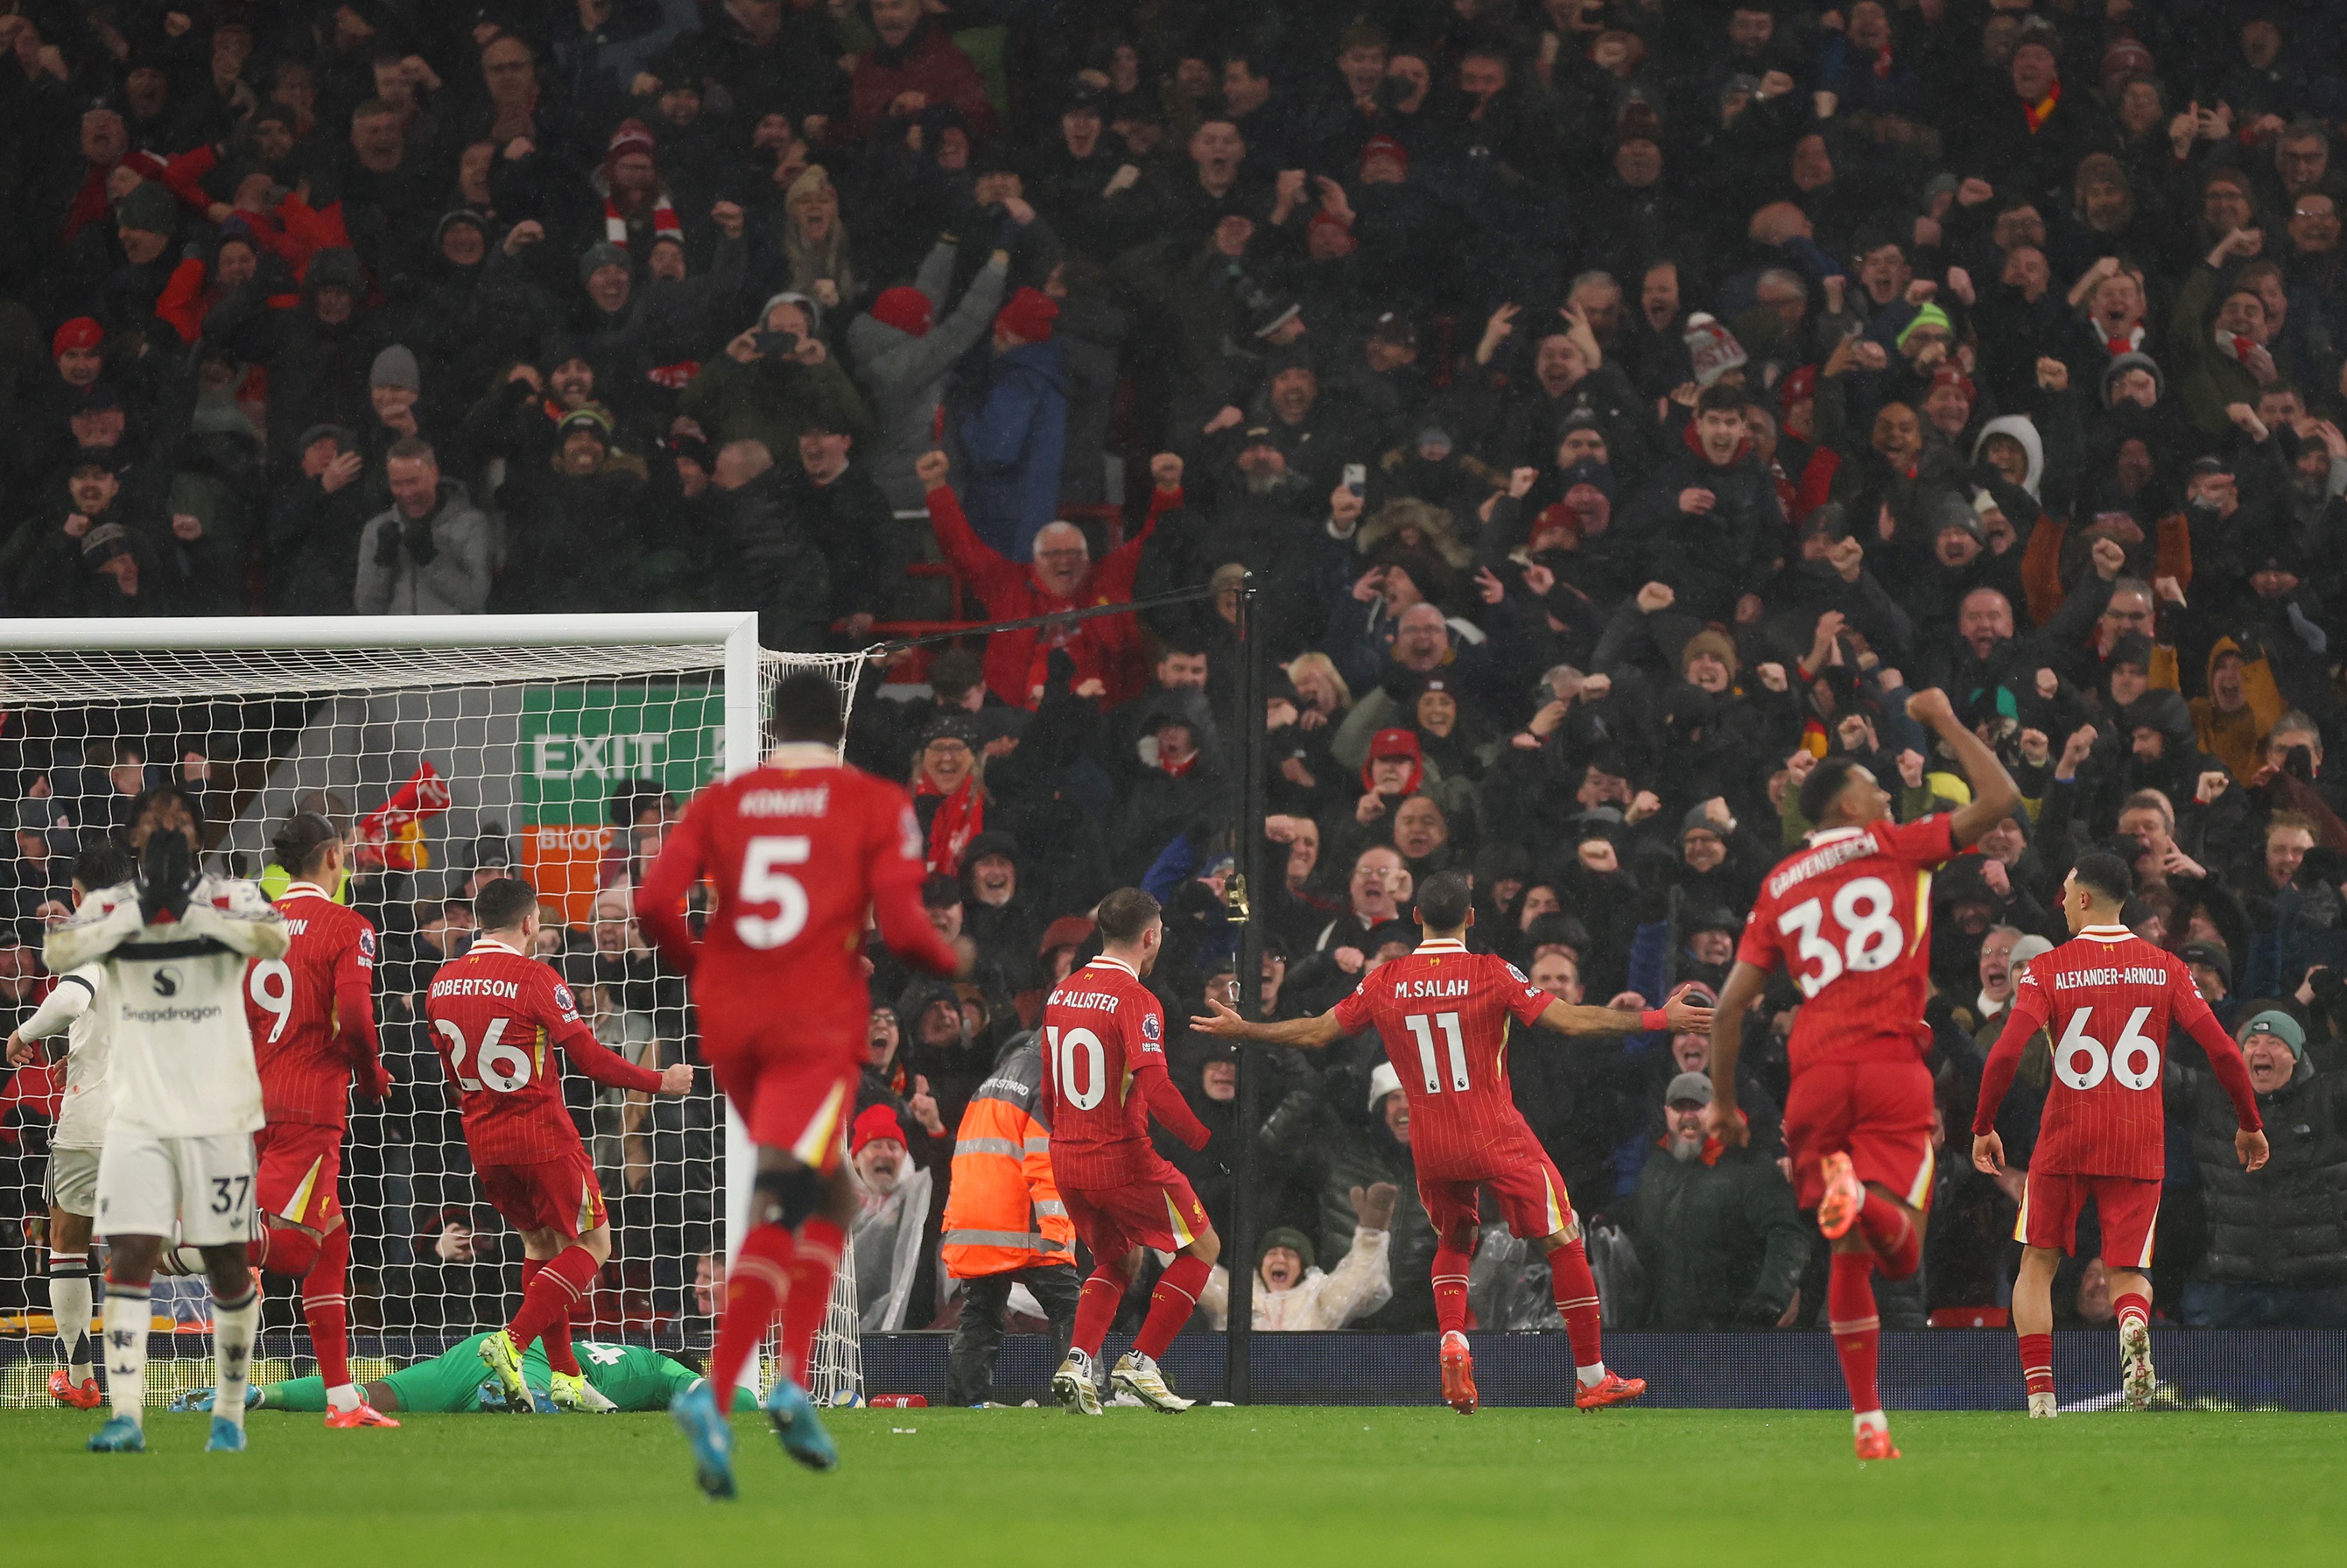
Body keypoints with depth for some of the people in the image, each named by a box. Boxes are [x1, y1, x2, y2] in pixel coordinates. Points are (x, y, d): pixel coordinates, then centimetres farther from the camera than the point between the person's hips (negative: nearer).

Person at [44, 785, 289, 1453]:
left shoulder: (232, 899, 0)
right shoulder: (110, 907, 4)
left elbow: (275, 940, -21)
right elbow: (56, 953, -15)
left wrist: (191, 912, -26)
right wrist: (138, 913, -22)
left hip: (219, 1114, -1)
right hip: (139, 1115, 1)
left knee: (226, 1264, 5)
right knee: (128, 1258, -10)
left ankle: (231, 1412, 18)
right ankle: (125, 1416, -13)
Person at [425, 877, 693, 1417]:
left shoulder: (442, 983, 5)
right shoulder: (535, 979, -15)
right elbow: (590, 1057, -12)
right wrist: (660, 1082, 1)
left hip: (483, 1142, 7)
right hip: (542, 1137, -7)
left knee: (540, 1244, 19)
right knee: (592, 1244, 4)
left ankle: (565, 1373, 15)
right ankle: (512, 1343, -13)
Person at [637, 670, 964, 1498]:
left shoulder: (720, 802, 12)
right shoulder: (877, 806, 5)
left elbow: (655, 905, 0)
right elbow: (902, 926, -6)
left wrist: (696, 968, 19)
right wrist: (953, 964, 15)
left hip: (729, 1023, 4)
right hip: (818, 1024, -4)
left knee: (826, 1192, 22)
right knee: (782, 1207, -13)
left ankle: (794, 1382, 13)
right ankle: (715, 1393, -30)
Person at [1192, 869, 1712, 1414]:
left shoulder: (1385, 981, 1)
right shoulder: (1491, 974, -10)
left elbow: (1315, 1032, 9)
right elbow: (1570, 1020, -14)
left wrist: (1239, 1029, 24)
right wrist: (1659, 1018, -9)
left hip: (1430, 1147, 4)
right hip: (1497, 1139, -4)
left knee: (1453, 1243, 26)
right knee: (1564, 1242, 7)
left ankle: (1452, 1342, -1)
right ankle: (1592, 1377, 8)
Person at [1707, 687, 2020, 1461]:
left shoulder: (1779, 886, 17)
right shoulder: (1894, 847, 7)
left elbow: (1730, 1004, 14)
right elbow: (1999, 799, 7)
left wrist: (1723, 1102, 23)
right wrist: (1946, 723, 19)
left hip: (1816, 1076, 3)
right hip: (1892, 1066, -3)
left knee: (1850, 1257, 12)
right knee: (1898, 1247, -8)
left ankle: (1867, 1422, 7)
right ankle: (1863, 1196, -43)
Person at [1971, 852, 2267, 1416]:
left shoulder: (2047, 970, -3)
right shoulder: (2167, 969, 3)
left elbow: (2006, 1054, -14)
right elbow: (2222, 1051, -3)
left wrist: (1983, 1128, -1)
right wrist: (2250, 1125, 10)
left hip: (2064, 1143, -2)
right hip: (2140, 1146, 2)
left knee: (2038, 1264, 14)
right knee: (2127, 1271, 10)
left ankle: (2039, 1399, 1)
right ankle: (2134, 1323, -27)